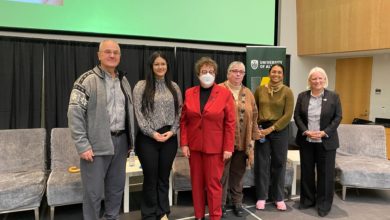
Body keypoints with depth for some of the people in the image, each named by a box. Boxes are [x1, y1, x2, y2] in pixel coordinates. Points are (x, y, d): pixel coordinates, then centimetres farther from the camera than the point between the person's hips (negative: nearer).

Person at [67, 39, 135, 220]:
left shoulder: (123, 80, 13)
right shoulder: (87, 80, -8)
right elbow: (74, 114, -13)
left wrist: (128, 140, 11)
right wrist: (83, 145, -16)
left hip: (120, 141, 6)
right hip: (97, 144, -6)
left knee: (117, 187, 16)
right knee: (94, 191, 3)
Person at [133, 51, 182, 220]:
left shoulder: (174, 87, 9)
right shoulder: (141, 86, -2)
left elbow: (179, 112, 8)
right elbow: (138, 113, -6)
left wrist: (172, 131, -5)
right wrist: (152, 133, -12)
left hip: (169, 138, 3)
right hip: (148, 138, -3)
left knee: (164, 177, 12)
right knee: (150, 178, 6)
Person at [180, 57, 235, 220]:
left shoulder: (225, 94, -4)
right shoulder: (189, 93, 4)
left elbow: (230, 123, -5)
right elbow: (183, 121, 5)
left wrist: (228, 147, -8)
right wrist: (184, 144, -2)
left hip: (214, 146, -3)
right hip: (194, 145, 3)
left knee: (213, 182, 4)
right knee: (196, 182, 12)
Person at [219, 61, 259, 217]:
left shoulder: (248, 93, 12)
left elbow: (253, 117, 12)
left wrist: (253, 138, 8)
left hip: (243, 142, 4)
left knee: (238, 173, 15)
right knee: (222, 173, 6)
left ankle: (237, 202, 30)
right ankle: (221, 204, 21)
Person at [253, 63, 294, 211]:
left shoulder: (287, 92, -3)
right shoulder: (260, 90, 3)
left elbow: (288, 115, -7)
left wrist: (271, 129, -12)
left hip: (279, 130, -1)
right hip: (262, 130, 1)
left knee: (279, 164, 8)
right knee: (261, 163, 5)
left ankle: (279, 197, 23)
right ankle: (261, 197, 20)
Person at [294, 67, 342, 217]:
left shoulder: (334, 96, 1)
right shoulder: (302, 96, 5)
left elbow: (338, 117, -2)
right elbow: (297, 116, 2)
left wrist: (324, 132, -14)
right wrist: (306, 132, -12)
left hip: (326, 142, -1)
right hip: (306, 141, 2)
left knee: (326, 173, 5)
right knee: (307, 171, 10)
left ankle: (324, 204, 19)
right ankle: (307, 200, 25)